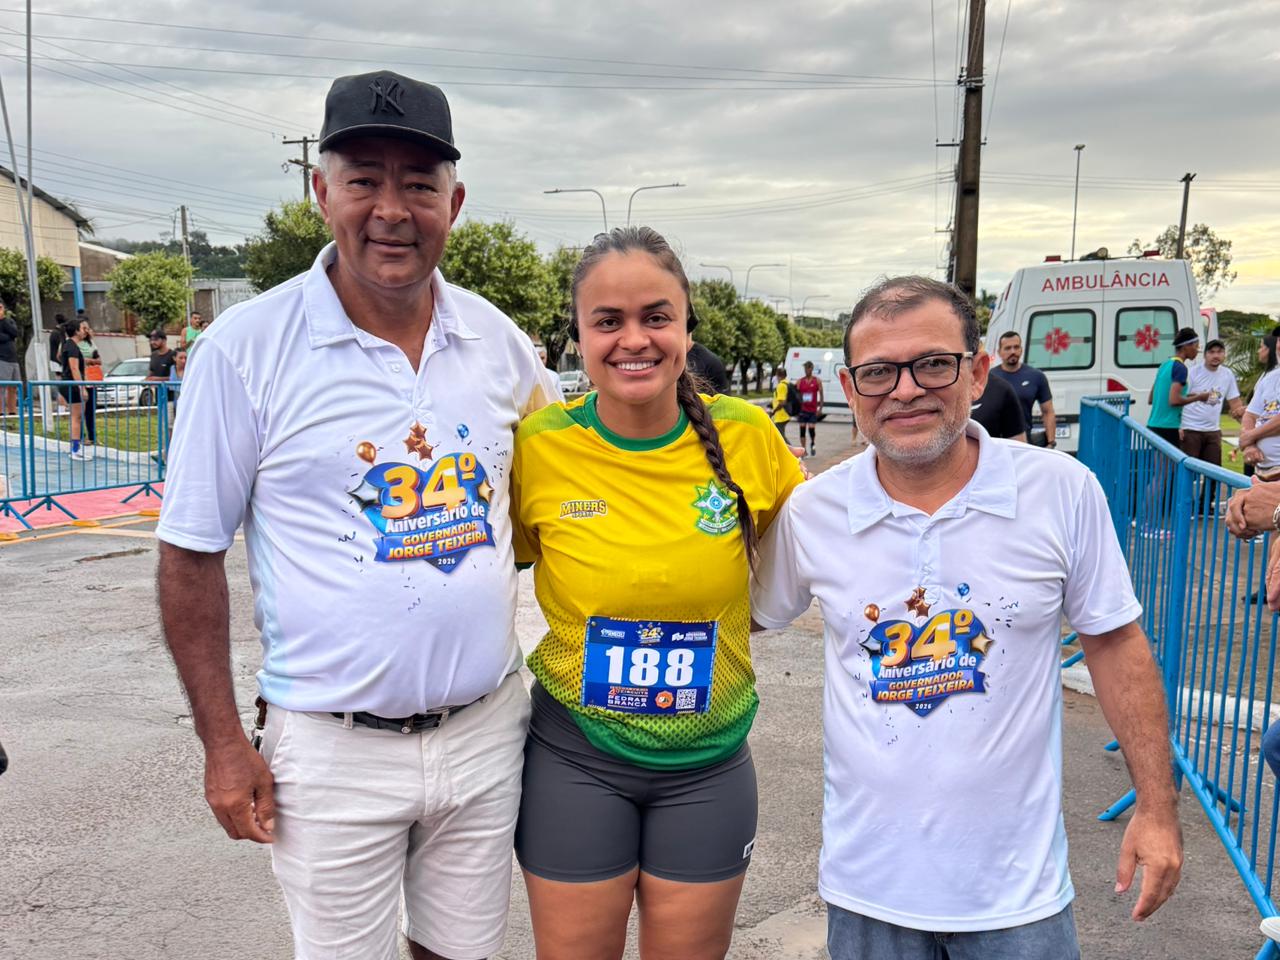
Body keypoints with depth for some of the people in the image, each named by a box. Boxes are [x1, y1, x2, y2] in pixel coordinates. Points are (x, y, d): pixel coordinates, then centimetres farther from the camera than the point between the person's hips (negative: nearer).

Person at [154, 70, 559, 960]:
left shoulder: (498, 340, 0)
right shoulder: (245, 349, -10)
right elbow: (192, 555, -6)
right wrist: (223, 743, -6)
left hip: (486, 729, 3)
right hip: (334, 750, -3)